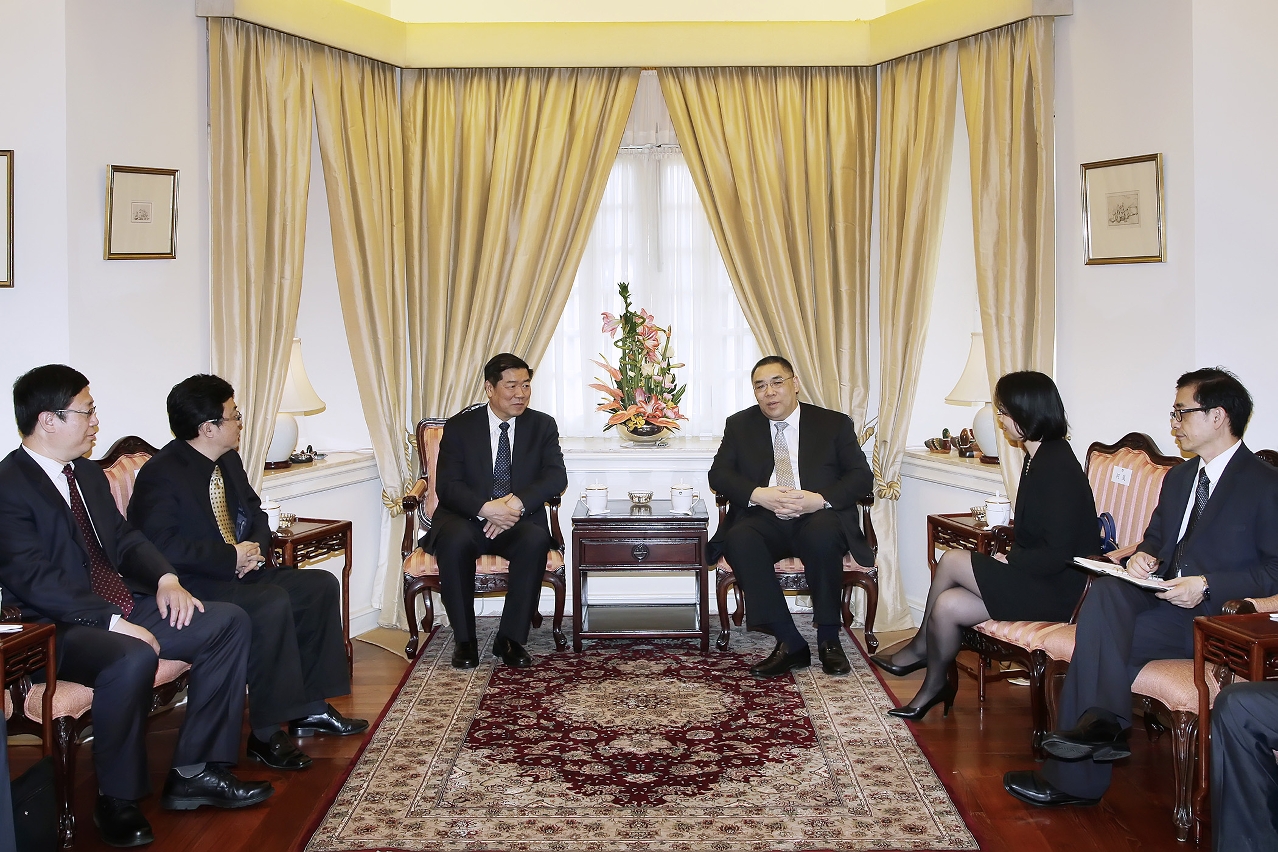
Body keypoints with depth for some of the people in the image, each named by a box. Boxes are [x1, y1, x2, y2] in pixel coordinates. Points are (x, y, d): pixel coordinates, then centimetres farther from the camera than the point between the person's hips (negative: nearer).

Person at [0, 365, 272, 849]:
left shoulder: (88, 472, 14)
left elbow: (123, 537, 19)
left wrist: (165, 579, -2)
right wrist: (114, 623, -26)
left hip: (124, 607, 9)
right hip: (61, 628, -9)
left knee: (229, 622, -3)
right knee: (133, 659, -38)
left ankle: (194, 771, -2)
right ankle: (117, 800, -14)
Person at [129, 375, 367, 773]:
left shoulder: (229, 461, 10)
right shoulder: (160, 475, -17)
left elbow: (254, 513, 20)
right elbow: (163, 546, -27)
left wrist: (256, 547, -3)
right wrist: (231, 557, -23)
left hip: (240, 571, 10)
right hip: (191, 587, -9)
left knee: (321, 586, -1)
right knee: (273, 604, -31)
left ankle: (310, 708, 4)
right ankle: (266, 734, -22)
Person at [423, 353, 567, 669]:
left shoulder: (542, 426, 7)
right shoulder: (459, 427, 3)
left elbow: (556, 476, -6)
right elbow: (447, 486, -7)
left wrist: (517, 503, -23)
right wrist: (486, 509, -26)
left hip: (519, 521, 1)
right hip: (467, 519, -1)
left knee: (536, 540, -33)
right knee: (455, 541, -35)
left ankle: (511, 638, -20)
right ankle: (464, 640, -19)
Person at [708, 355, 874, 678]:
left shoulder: (835, 423, 11)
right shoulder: (740, 425, 16)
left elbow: (862, 476, 2)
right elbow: (718, 473, 5)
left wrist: (820, 499, -16)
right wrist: (758, 494, -14)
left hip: (817, 519, -1)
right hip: (764, 519, 1)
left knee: (822, 534, -36)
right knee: (739, 539, -32)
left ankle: (828, 639, -19)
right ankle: (790, 643, -27)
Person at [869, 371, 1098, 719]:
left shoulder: (1057, 466, -20)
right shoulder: (1038, 458, 10)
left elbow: (1058, 553, -22)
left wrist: (1008, 561, -12)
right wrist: (1006, 557, 1)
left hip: (1057, 589, -8)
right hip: (1034, 576, 8)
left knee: (951, 561, -14)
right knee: (947, 605, -11)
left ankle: (918, 649, 7)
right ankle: (934, 686, 5)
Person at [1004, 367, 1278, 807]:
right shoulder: (1178, 477, 21)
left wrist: (1208, 586, -21)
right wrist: (1143, 556, 1)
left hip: (1216, 617, -7)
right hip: (1163, 597, 7)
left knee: (1096, 638, -27)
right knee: (1105, 591, -28)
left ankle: (1073, 779, -24)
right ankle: (1104, 722, -33)